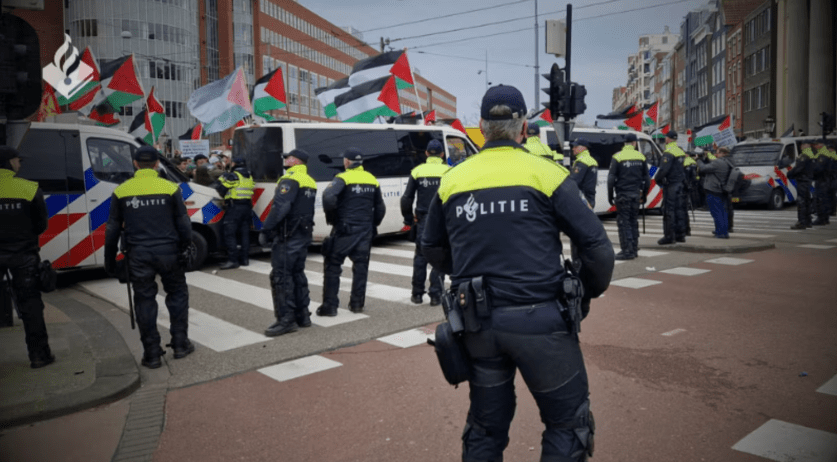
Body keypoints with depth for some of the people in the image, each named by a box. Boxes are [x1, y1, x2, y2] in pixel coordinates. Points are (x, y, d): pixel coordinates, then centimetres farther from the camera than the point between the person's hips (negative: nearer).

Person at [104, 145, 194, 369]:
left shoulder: (121, 191, 2)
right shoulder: (171, 188, -3)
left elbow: (112, 230, 7)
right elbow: (184, 225, -1)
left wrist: (109, 260, 16)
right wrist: (185, 250, 10)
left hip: (138, 254, 1)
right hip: (168, 252, -1)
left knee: (145, 300, 8)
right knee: (177, 294, 16)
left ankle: (152, 354, 13)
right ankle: (180, 344, 19)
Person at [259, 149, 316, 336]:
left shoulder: (290, 179, -13)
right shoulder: (310, 182, 16)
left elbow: (280, 207, -24)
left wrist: (266, 230, -21)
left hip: (287, 236, -9)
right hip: (304, 235, 9)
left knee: (281, 276, -5)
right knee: (297, 274, 15)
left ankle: (286, 320, -5)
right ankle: (302, 315, 20)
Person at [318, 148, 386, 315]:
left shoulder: (343, 178, -9)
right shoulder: (372, 179, 9)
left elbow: (329, 197, -25)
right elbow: (380, 208, 14)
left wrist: (331, 217, -11)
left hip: (345, 229, -5)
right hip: (365, 231, 5)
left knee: (333, 266, 3)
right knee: (360, 266, 12)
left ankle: (330, 306, 3)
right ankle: (357, 303, 17)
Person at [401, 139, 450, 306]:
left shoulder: (417, 171, 2)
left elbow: (407, 198, 3)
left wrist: (408, 218, 14)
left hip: (423, 220, 2)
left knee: (420, 257, 12)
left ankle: (417, 294, 17)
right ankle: (435, 295, 5)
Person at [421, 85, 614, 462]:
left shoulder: (452, 180, 4)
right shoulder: (546, 174, -6)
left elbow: (432, 248, 16)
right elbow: (597, 246, -6)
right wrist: (590, 293, 12)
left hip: (479, 324, 4)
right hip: (540, 320, -4)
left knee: (485, 428, 20)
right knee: (568, 424, 14)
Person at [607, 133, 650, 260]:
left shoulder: (617, 157, -7)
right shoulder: (641, 157, 6)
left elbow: (611, 179, -9)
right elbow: (647, 178, 11)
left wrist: (610, 196, -1)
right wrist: (644, 194, 20)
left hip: (622, 195, -5)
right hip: (636, 195, 5)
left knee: (624, 222, -2)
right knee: (633, 221, 14)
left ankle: (627, 251, -4)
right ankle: (634, 249, 19)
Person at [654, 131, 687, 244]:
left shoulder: (668, 153, -14)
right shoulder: (681, 152, 15)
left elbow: (664, 169, -22)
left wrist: (657, 178, -7)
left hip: (671, 185, -9)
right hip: (681, 184, 9)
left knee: (669, 210, -6)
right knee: (679, 209, 11)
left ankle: (669, 236, -5)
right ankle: (680, 235, 16)